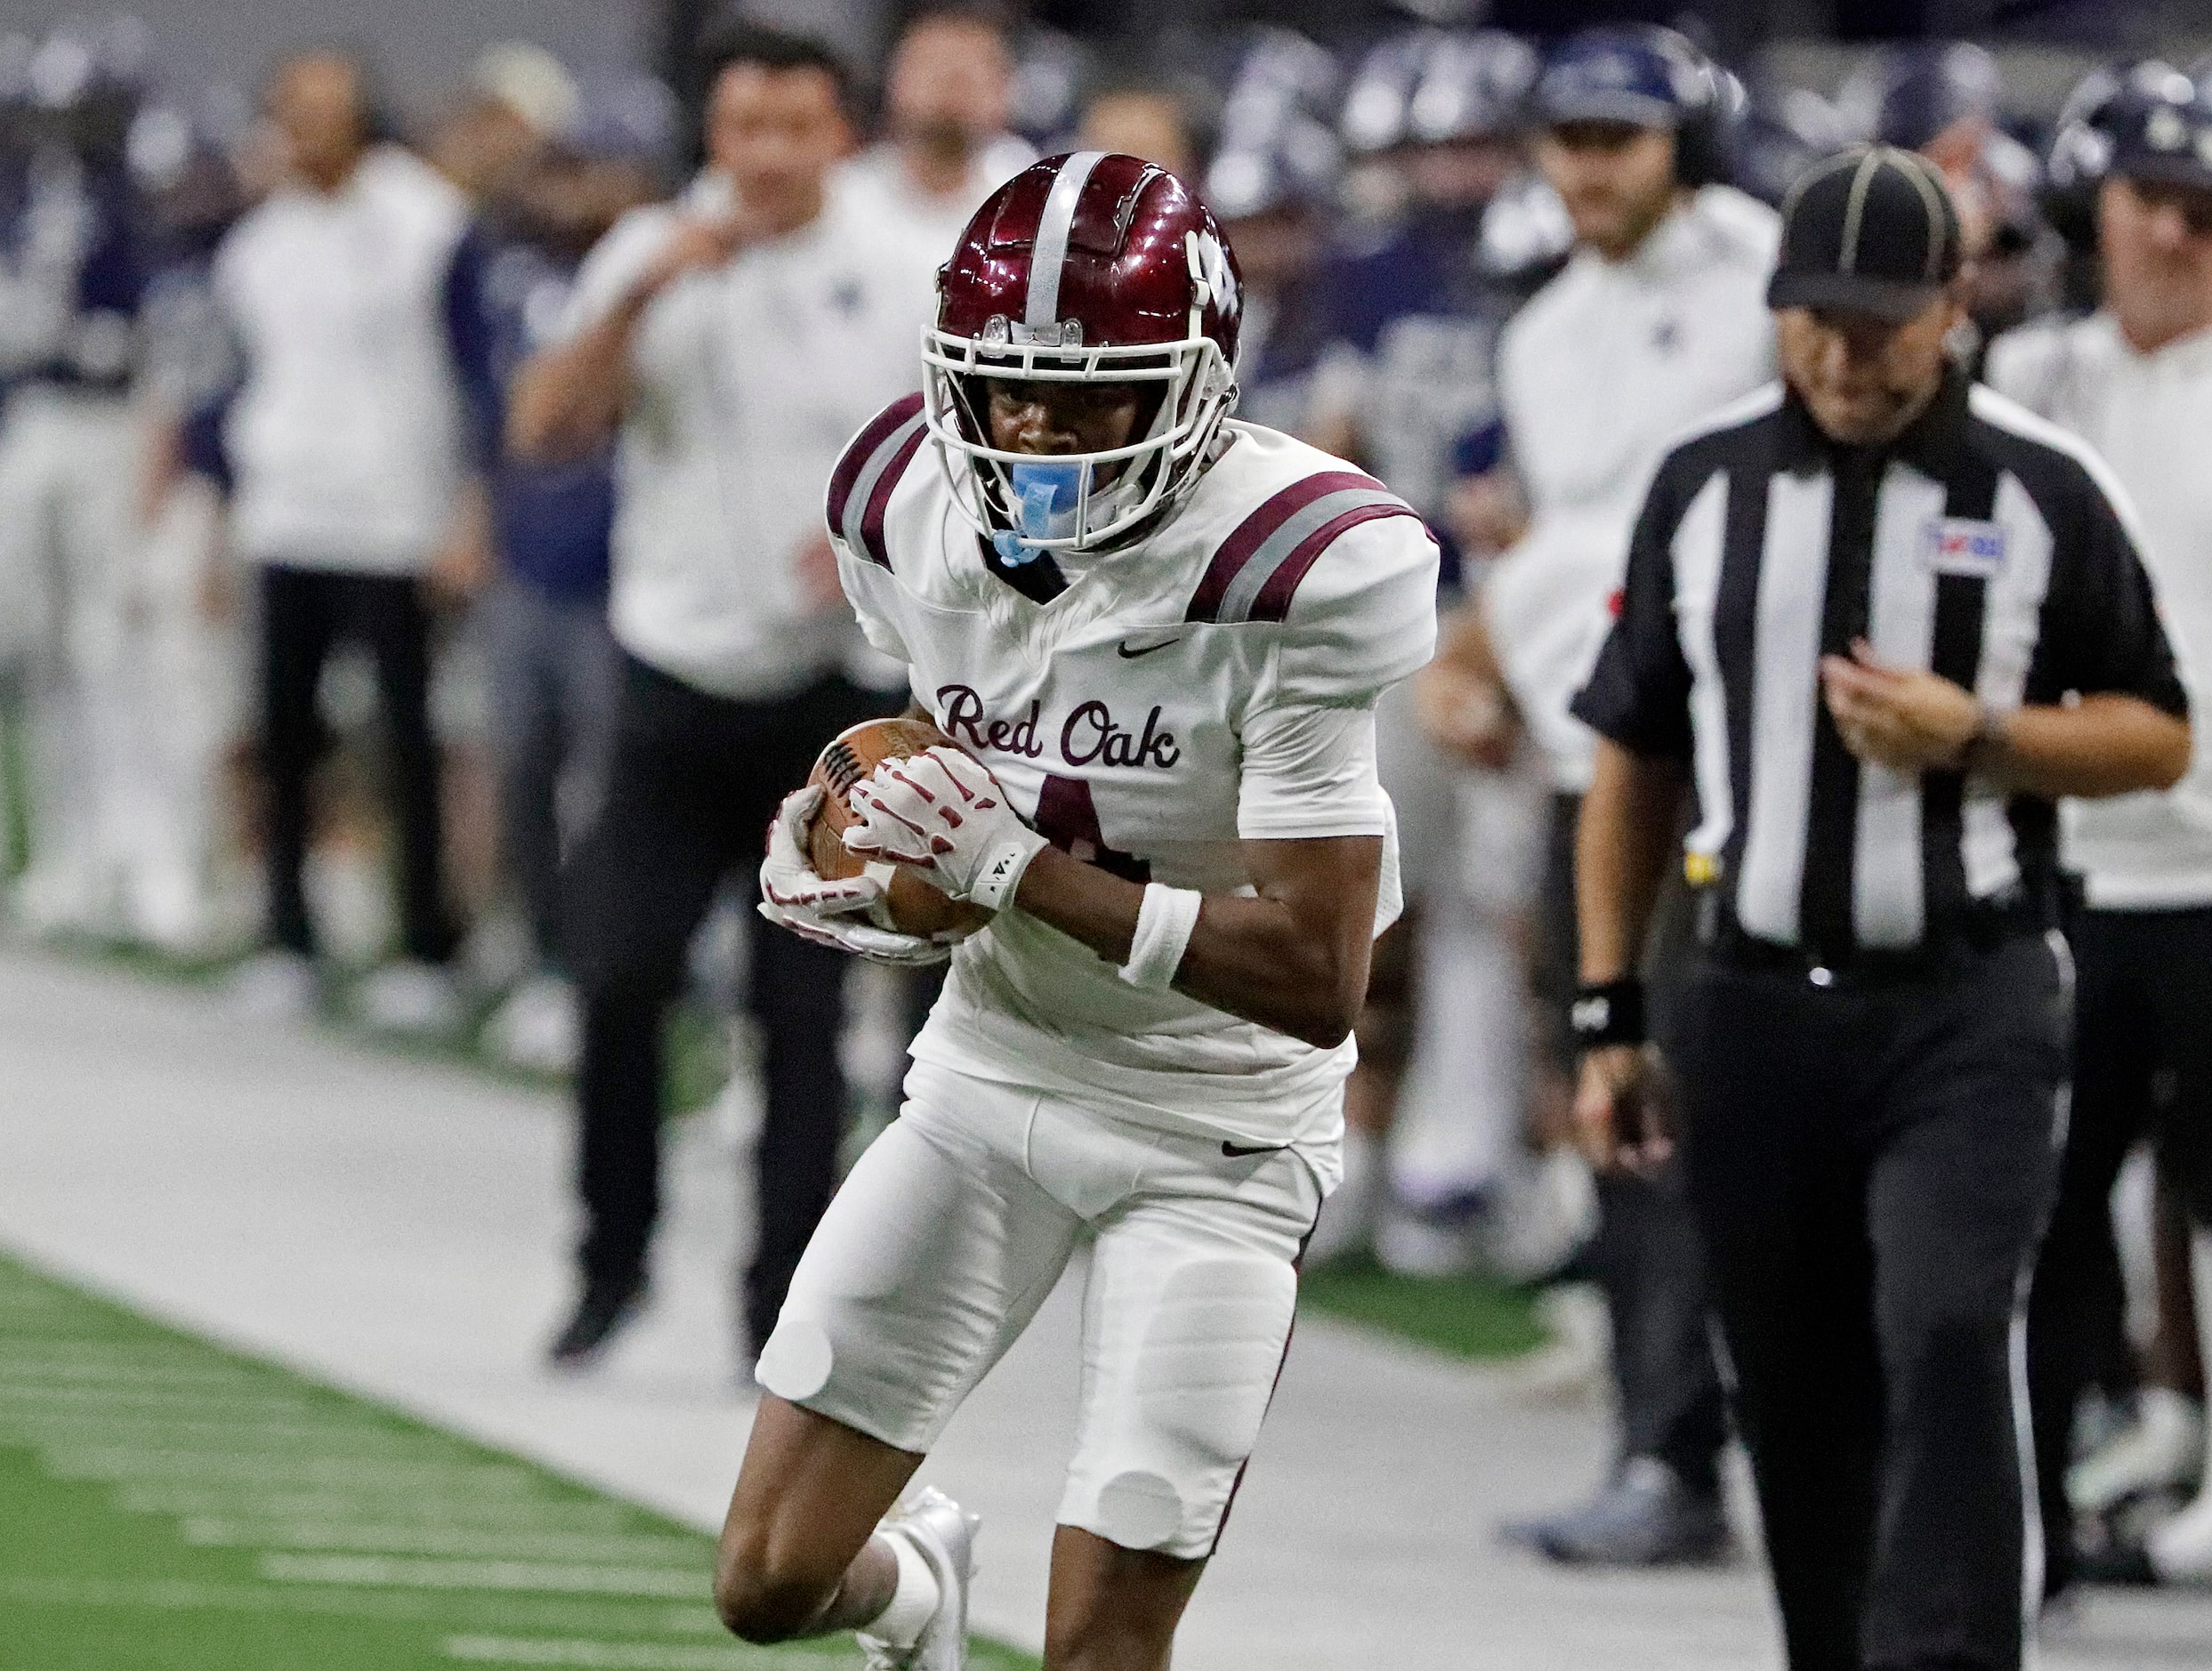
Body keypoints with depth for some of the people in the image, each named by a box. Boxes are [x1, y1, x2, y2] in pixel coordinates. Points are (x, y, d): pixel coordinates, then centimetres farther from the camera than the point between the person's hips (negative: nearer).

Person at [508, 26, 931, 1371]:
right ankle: (614, 1259, 8)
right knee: (620, 972, -10)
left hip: (832, 694, -1)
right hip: (677, 689, 1)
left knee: (804, 1006, -2)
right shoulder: (651, 258, 4)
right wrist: (642, 294, -18)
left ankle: (784, 1302, 4)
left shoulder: (898, 291, 2)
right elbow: (544, 428, -6)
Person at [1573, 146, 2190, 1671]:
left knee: (1950, 1341, -19)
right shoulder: (1705, 487, 7)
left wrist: (1972, 737, -15)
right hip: (1757, 1012, 3)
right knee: (1798, 1406, 7)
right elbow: (1637, 760, 12)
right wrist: (1609, 1017, 8)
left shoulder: (2045, 492, -1)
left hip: (1969, 1013, -3)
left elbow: (2157, 740, 3)